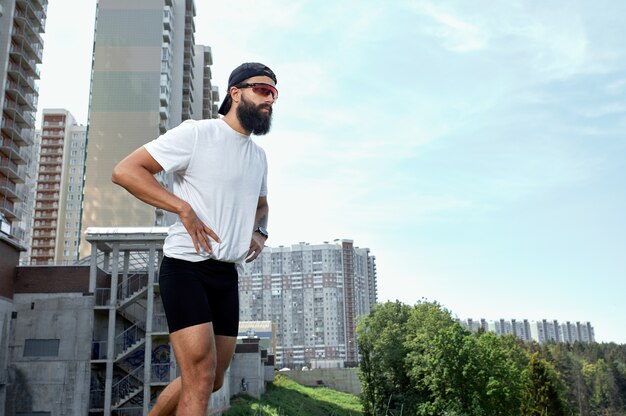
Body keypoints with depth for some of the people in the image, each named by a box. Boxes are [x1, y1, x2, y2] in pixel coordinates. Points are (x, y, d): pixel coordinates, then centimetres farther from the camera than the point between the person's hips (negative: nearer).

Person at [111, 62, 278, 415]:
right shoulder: (196, 134, -5)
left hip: (228, 275, 8)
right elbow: (125, 171, -10)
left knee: (213, 381, 11)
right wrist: (184, 208, -18)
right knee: (201, 373, -16)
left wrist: (260, 233, 12)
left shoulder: (259, 156, 17)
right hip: (187, 267, -7)